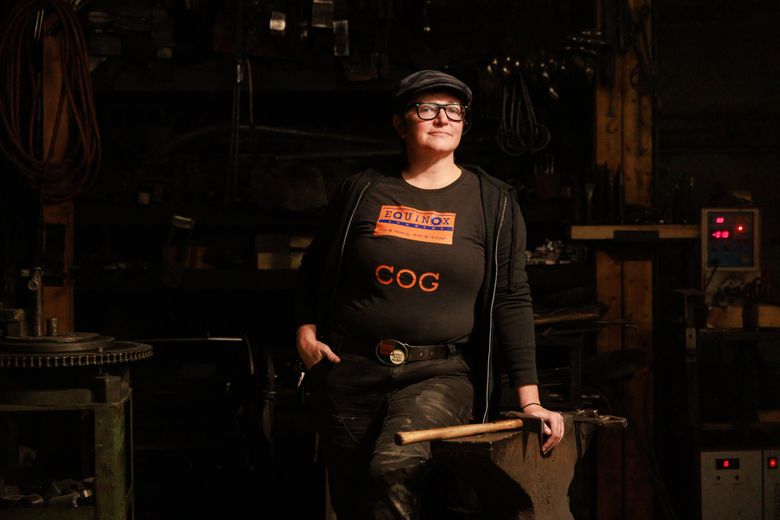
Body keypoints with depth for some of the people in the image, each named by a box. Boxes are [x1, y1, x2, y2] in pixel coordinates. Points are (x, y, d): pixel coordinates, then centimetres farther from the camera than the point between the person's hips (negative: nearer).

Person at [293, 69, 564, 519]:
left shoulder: (493, 203, 3)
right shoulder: (363, 191, 7)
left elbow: (512, 299, -3)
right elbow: (315, 268, 21)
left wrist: (529, 399, -9)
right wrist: (306, 330, 5)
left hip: (440, 372, -3)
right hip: (351, 369, 3)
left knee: (395, 470, -29)